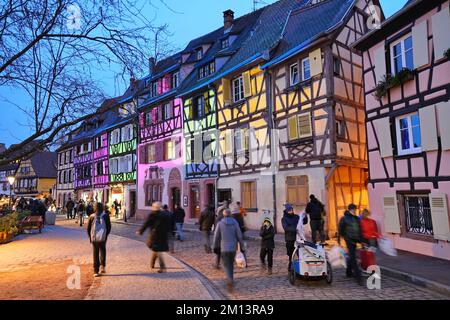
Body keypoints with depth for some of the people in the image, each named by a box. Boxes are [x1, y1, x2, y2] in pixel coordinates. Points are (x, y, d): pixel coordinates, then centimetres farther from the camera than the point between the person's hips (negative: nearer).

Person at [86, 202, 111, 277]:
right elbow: (109, 227, 0)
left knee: (95, 254, 9)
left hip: (94, 238, 0)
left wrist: (90, 237, 15)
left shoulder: (91, 216, 0)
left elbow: (88, 228, 4)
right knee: (102, 251, 20)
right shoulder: (105, 216, -2)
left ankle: (96, 271, 9)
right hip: (103, 238, 0)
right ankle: (103, 266, 6)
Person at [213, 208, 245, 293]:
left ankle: (230, 281, -19)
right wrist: (242, 247, 3)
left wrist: (215, 246, 11)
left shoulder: (220, 223, -7)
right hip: (233, 247, 2)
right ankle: (230, 280, 29)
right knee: (231, 264, 21)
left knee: (226, 265, 2)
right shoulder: (235, 223, -3)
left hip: (224, 248, -2)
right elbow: (239, 236, -4)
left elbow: (216, 236, -2)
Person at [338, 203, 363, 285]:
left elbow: (359, 229, 19)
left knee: (351, 256, 16)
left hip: (355, 240, 7)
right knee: (352, 257, -9)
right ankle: (358, 275, -11)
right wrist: (339, 239, 0)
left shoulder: (357, 219, 14)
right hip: (349, 239, -7)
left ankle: (349, 272, 32)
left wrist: (360, 239, 16)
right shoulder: (344, 218, -4)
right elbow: (340, 229, -1)